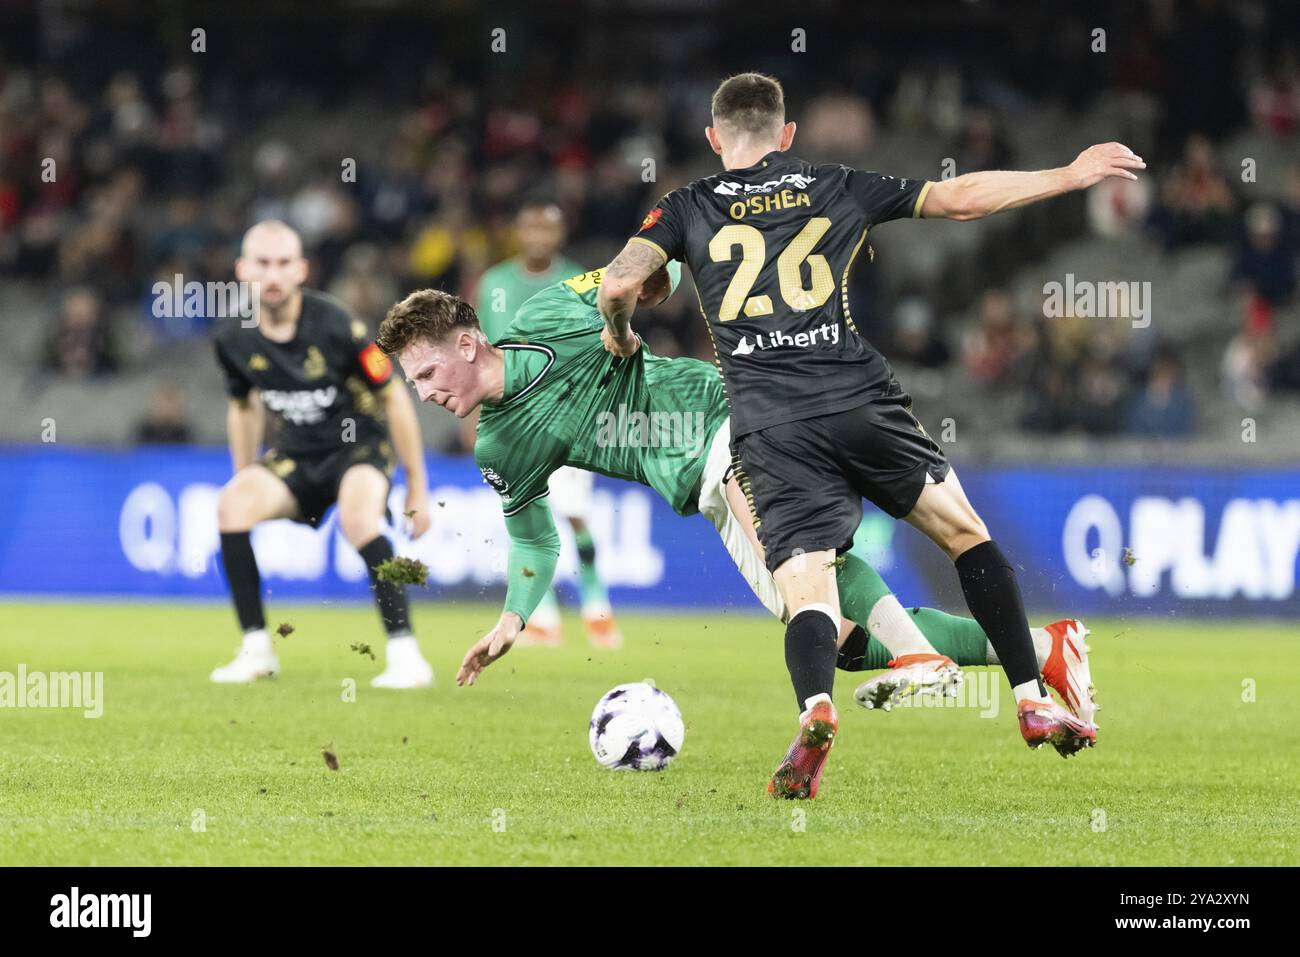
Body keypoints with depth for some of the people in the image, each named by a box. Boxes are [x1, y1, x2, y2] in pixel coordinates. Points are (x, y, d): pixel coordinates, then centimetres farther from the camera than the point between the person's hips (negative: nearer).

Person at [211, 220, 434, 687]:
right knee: (232, 505, -22)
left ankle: (405, 653, -28)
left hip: (361, 444, -5)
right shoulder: (234, 339, -9)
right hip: (296, 452, 5)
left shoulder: (334, 325, -22)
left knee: (357, 516, -36)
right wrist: (247, 483, 16)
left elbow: (394, 398, -12)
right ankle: (256, 650, -13)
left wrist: (417, 487, -8)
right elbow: (243, 407, 13)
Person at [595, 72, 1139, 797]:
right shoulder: (837, 187, 15)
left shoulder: (688, 209, 12)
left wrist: (620, 334, 21)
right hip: (863, 404, 1)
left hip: (769, 430, -1)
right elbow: (961, 198, 17)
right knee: (965, 531, 20)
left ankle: (816, 709, -38)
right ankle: (1034, 703, 15)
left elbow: (619, 285, -2)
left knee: (809, 595, -5)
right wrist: (1071, 175, 28)